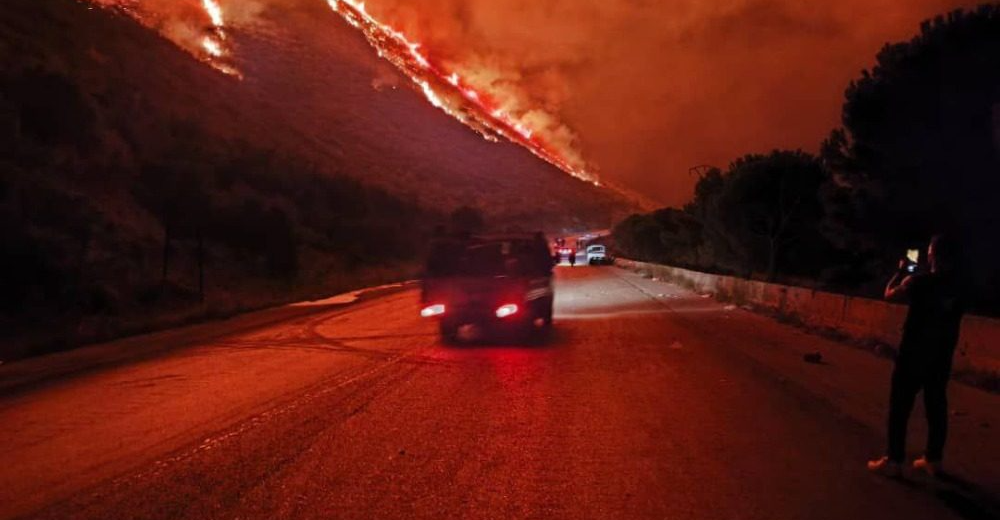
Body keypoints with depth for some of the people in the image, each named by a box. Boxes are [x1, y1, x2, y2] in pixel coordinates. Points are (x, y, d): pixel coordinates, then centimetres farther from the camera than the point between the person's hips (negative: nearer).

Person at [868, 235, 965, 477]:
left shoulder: (918, 281, -15)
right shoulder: (959, 288, 0)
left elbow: (890, 294, 1)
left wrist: (901, 272, 13)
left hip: (913, 355, -5)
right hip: (941, 357, 5)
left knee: (900, 407, 0)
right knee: (936, 407, 12)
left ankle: (894, 460, 0)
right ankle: (933, 459, 19)